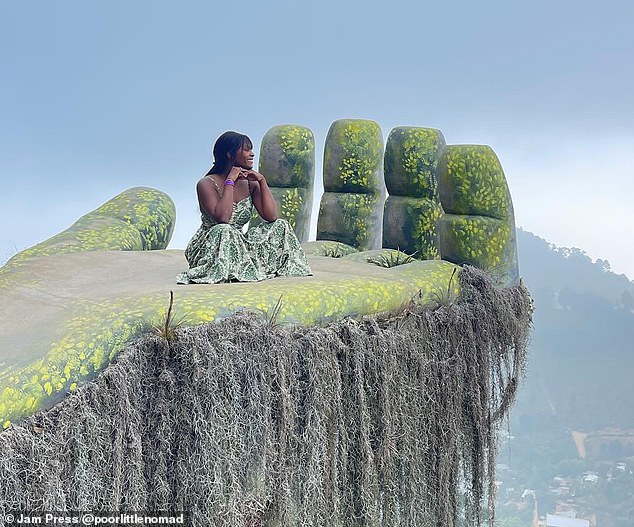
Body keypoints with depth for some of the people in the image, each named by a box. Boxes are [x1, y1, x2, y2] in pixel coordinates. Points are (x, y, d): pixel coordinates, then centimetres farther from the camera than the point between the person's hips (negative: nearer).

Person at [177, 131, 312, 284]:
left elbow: (271, 216, -6)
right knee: (225, 231, -38)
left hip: (239, 244, 6)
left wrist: (262, 181, -9)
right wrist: (230, 182, -22)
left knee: (281, 226, -3)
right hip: (208, 248, -6)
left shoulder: (250, 183, 4)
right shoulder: (207, 184, -13)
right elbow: (222, 218, -30)